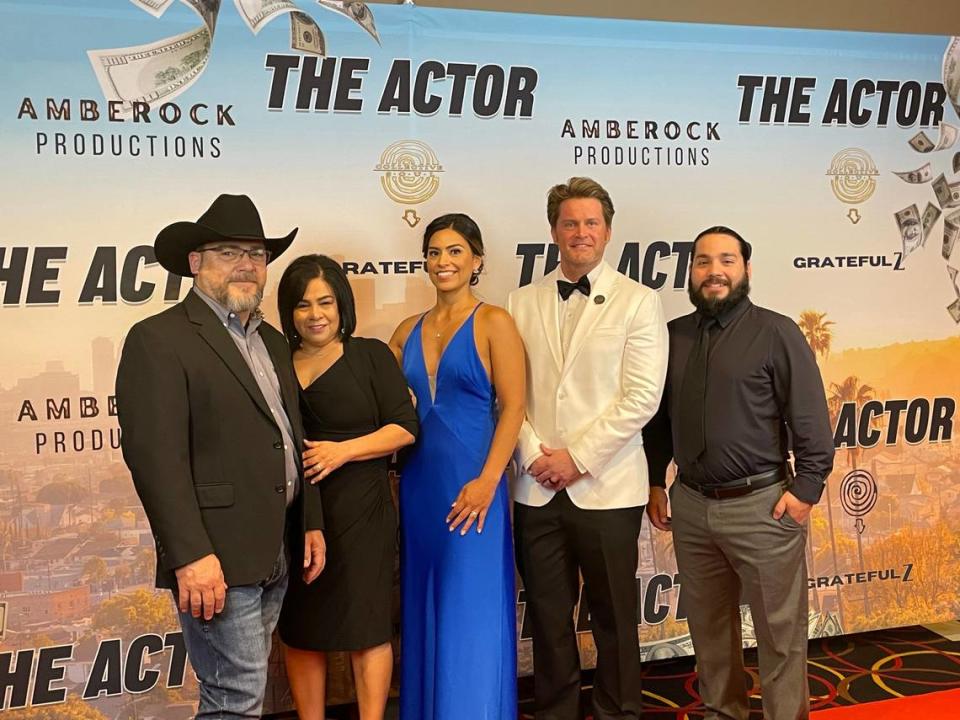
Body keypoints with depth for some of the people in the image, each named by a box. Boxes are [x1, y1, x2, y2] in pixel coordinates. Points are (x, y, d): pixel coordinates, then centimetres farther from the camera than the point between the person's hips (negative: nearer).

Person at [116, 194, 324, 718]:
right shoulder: (158, 340, -9)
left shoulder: (271, 341, 18)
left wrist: (312, 522, 17)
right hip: (216, 560, -8)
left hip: (273, 556, 8)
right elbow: (154, 455, -17)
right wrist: (191, 555, -22)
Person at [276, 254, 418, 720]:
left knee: (365, 626, 0)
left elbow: (405, 428, -3)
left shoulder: (370, 355, 3)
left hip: (360, 511, -3)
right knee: (300, 630, 9)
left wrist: (344, 450, -15)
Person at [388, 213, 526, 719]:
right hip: (418, 486, 5)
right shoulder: (408, 330, 10)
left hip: (470, 486, -5)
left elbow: (512, 407, -10)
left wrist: (487, 482, -17)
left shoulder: (493, 323, -4)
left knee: (469, 615, 1)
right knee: (423, 611, 13)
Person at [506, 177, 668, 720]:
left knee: (614, 616, 9)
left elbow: (641, 398, -9)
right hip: (537, 487, 3)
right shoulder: (523, 303, 8)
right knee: (548, 615, 12)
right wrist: (533, 454, -9)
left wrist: (578, 457, -12)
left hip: (606, 487, -2)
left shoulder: (638, 302, -1)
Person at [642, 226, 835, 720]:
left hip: (762, 504, -4)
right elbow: (658, 417, 14)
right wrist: (654, 482, 12)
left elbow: (810, 418, -7)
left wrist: (806, 487, -11)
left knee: (779, 629, 4)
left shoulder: (776, 332, -5)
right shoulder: (672, 336, 8)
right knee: (708, 623, 16)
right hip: (690, 505, 5)